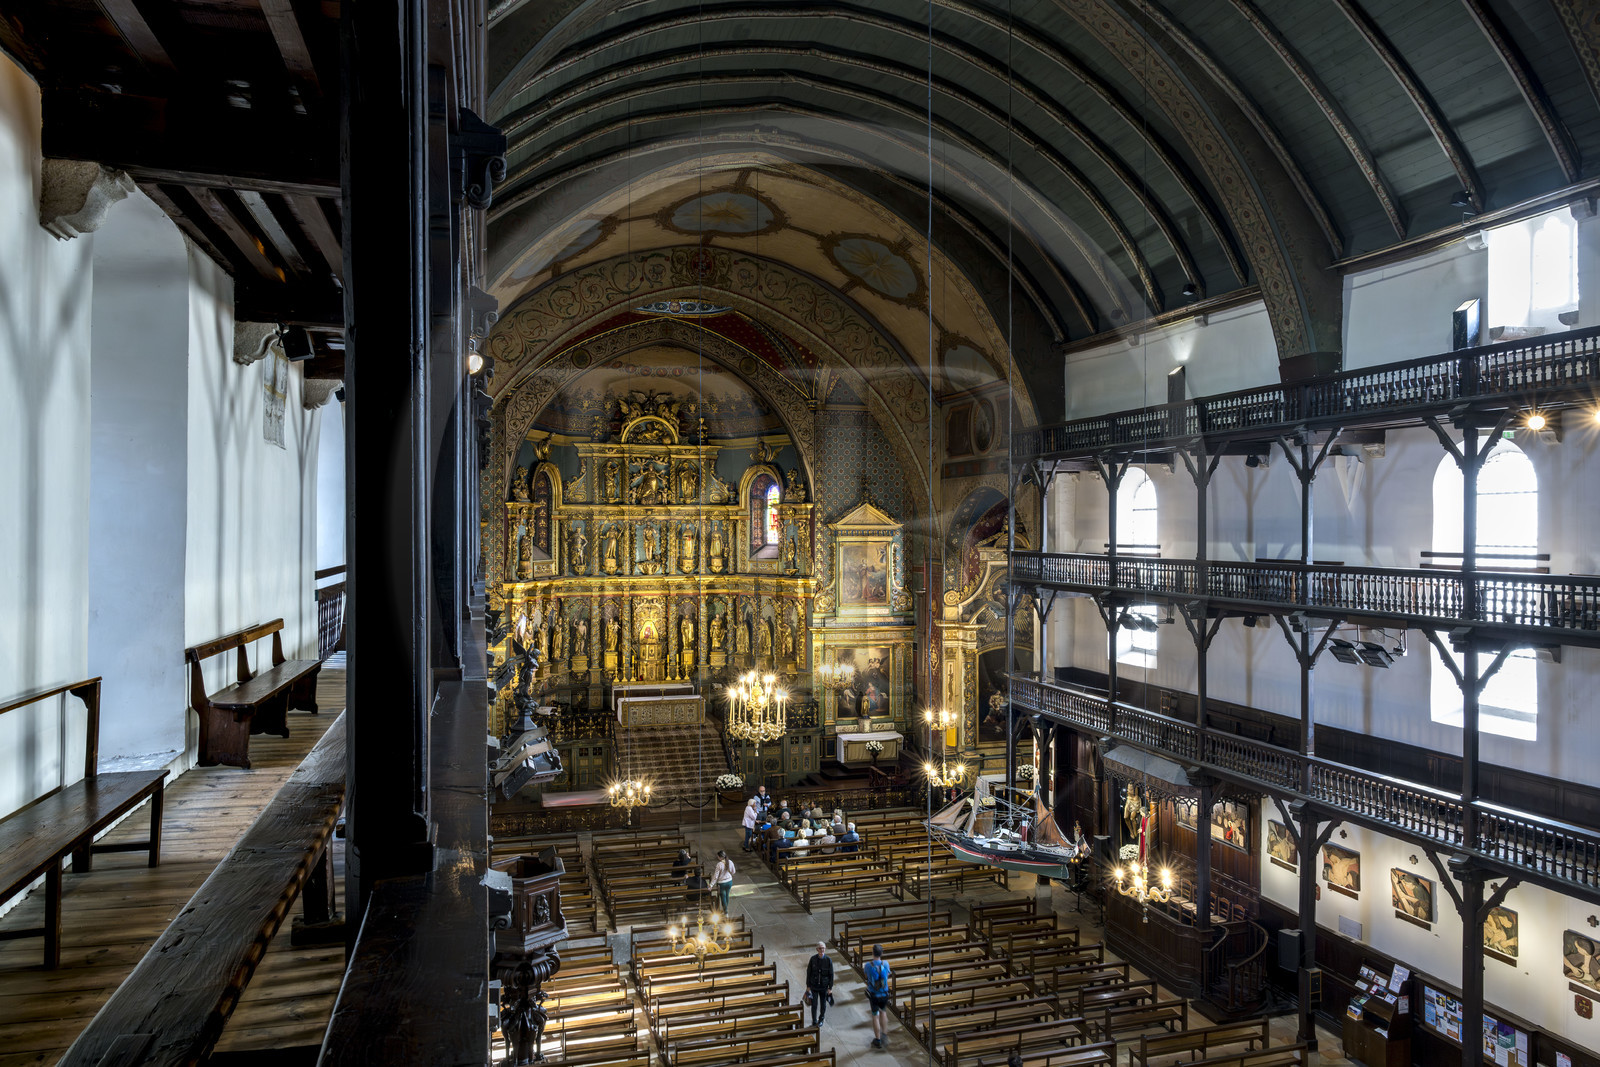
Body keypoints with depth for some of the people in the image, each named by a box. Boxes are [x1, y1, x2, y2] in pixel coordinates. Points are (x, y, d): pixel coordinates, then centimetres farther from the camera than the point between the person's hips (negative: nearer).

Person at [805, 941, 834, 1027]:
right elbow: (808, 973, -3)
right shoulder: (813, 959, -11)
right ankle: (814, 1021, 19)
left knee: (823, 1004, 14)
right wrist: (808, 986, -1)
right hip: (814, 986, 0)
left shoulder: (828, 960, -12)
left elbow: (831, 975, -5)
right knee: (814, 1005, 0)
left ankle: (821, 1019, 38)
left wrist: (830, 988, -5)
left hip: (824, 986, 0)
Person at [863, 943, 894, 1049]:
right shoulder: (885, 964, -12)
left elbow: (865, 976, 3)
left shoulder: (868, 965, -16)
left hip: (873, 995, -2)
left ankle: (878, 1040, 19)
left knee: (875, 1016, 11)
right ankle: (884, 1034, 23)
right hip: (884, 994, 2)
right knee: (883, 1012, 26)